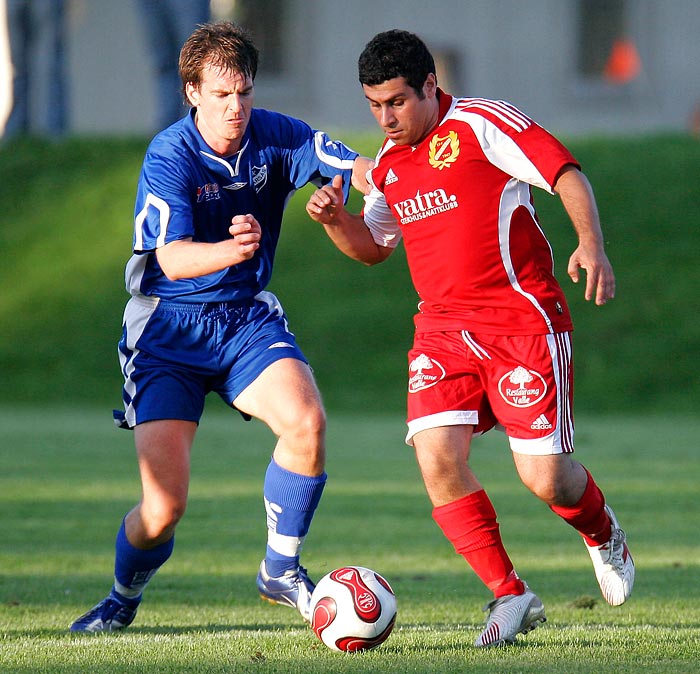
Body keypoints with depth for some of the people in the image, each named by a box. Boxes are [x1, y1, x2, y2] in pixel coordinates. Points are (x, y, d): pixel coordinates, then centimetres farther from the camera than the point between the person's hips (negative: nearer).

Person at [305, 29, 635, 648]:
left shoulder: (479, 124, -7)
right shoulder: (389, 165, 14)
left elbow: (566, 174, -12)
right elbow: (374, 248, 27)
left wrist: (591, 245, -28)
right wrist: (335, 219, 5)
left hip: (524, 321, -6)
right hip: (443, 329, 6)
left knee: (544, 476, -8)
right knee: (437, 456, -17)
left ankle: (602, 532, 29)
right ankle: (511, 597, -4)